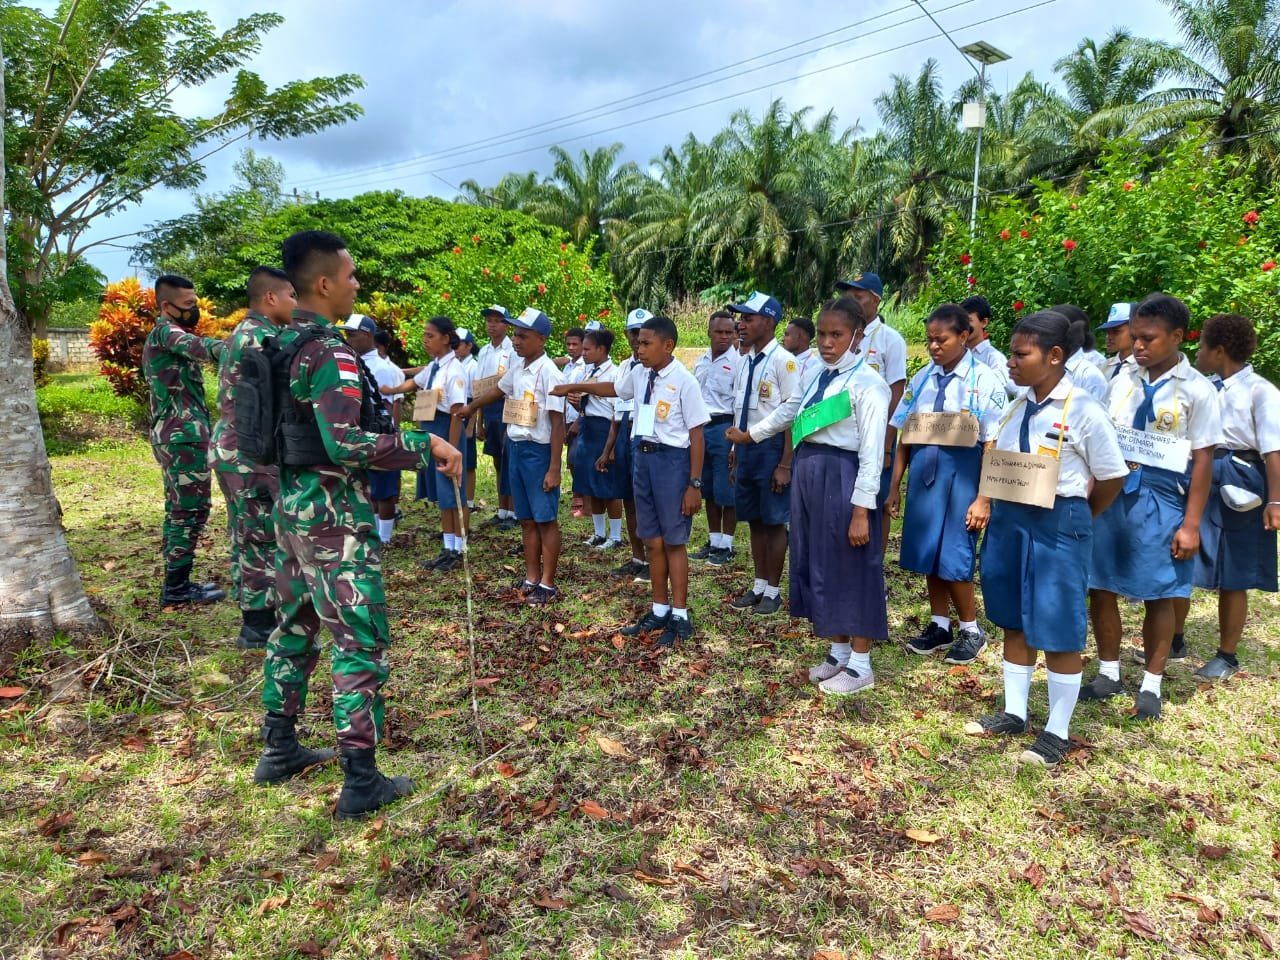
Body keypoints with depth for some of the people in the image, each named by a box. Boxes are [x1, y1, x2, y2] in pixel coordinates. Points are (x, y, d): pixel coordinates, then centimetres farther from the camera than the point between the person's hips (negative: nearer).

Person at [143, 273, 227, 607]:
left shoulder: (160, 336, 21)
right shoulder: (166, 331, -11)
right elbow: (198, 347, -32)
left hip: (171, 435, 10)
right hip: (184, 435, -10)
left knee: (178, 509, 13)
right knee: (192, 510, -7)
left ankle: (176, 583, 20)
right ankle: (176, 588, -2)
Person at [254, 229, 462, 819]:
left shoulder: (282, 346, 9)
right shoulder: (331, 354, -20)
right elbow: (346, 444, -30)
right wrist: (426, 445, -24)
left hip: (291, 504, 9)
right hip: (332, 516, -9)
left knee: (295, 628, 20)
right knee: (362, 645, -1)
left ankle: (279, 751, 34)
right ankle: (361, 783, 7)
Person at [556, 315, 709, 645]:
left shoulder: (684, 381, -14)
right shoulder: (639, 374, 5)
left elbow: (696, 435, -13)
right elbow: (613, 388, 29)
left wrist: (695, 483, -14)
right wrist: (575, 387, 28)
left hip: (672, 459, -6)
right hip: (643, 456, 6)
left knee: (673, 541, 2)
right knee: (652, 540, 13)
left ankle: (680, 616, 14)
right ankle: (659, 609, 26)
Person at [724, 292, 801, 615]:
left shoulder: (783, 360, -12)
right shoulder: (745, 362, 11)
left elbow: (792, 411, -16)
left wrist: (785, 465, -18)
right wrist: (736, 454, 16)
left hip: (771, 447, -7)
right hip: (746, 448, 7)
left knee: (774, 521, 4)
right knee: (754, 520, 14)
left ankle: (772, 590, 17)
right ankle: (759, 585, 27)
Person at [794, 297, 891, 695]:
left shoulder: (867, 383, -13)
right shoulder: (814, 375, 10)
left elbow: (871, 452, -15)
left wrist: (861, 510, -18)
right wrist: (801, 474, 12)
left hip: (843, 476, -8)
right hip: (808, 473, 8)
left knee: (851, 567, 4)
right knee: (819, 563, 16)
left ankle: (860, 666, 19)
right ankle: (838, 652, 33)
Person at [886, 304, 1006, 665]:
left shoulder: (984, 381, -7)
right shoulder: (921, 379, 7)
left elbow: (993, 445, -9)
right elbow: (904, 436, 9)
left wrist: (983, 498, -13)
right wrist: (894, 486, 9)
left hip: (961, 475, -5)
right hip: (923, 473, 5)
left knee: (953, 559, 0)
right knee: (928, 555, 11)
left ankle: (971, 630, 22)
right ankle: (939, 626, 29)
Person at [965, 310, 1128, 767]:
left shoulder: (1083, 411, -13)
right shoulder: (1016, 406, 5)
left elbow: (1113, 477, -6)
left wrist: (1075, 518, 6)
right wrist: (997, 509, 7)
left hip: (1058, 524, -6)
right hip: (1009, 518, 7)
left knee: (1058, 630, 4)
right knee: (1015, 621, 16)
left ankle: (1057, 732, 20)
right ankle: (1014, 712, 32)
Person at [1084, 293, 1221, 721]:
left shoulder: (1197, 390, -5)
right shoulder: (1122, 382, 5)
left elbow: (1203, 460, -6)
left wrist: (1191, 525, -8)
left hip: (1161, 502, -4)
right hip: (1112, 495, 4)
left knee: (1158, 596, 6)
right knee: (1100, 587, 8)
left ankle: (1151, 686, 23)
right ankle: (1108, 673, 26)